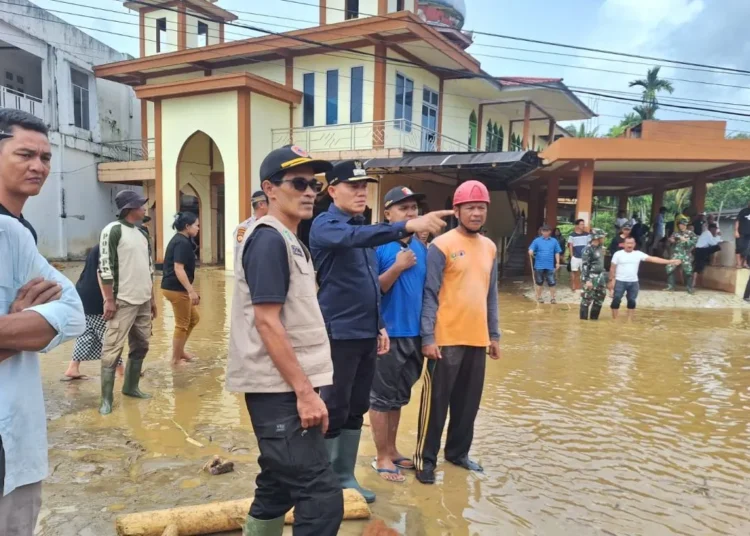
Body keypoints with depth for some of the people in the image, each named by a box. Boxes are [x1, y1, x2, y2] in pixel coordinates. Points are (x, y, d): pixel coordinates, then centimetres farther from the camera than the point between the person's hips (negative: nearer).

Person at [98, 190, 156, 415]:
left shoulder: (142, 233, 14)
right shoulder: (113, 230, -9)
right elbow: (104, 267, -13)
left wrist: (152, 297, 18)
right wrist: (109, 300, -16)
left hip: (143, 301, 8)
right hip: (123, 302, -8)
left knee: (140, 346, 14)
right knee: (113, 350, -6)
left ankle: (131, 387, 28)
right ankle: (106, 399, 1)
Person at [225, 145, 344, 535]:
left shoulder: (289, 240, 15)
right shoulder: (268, 239, -14)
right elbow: (267, 323, -21)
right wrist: (305, 391, -20)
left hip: (287, 387, 10)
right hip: (279, 390, -10)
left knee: (278, 486, 19)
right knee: (322, 496, -7)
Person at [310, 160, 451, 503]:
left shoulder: (363, 228, 14)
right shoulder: (325, 225, -11)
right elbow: (356, 237, -35)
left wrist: (379, 324, 16)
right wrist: (408, 226, -46)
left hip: (366, 333, 8)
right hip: (339, 334, -8)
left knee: (357, 409, 14)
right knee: (334, 410, 2)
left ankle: (345, 477, 28)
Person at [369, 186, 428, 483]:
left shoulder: (421, 247, 8)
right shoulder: (378, 246, -11)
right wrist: (397, 267, -23)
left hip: (415, 333, 7)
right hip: (389, 333, -6)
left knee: (399, 397, 18)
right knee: (382, 397, 7)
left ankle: (392, 450, 33)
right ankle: (381, 457, 21)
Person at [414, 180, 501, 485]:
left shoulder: (490, 248, 10)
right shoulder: (441, 246, -9)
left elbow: (491, 296, 15)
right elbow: (430, 296, -11)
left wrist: (494, 335, 14)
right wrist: (428, 337, -15)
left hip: (478, 339, 6)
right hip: (446, 339, -6)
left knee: (468, 402, 15)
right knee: (436, 401, 3)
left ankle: (458, 452, 32)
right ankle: (426, 458, 18)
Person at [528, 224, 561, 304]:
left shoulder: (554, 241, 5)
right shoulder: (537, 240, 2)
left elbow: (557, 253, 9)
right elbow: (531, 249, -4)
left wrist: (557, 263, 4)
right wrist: (531, 253, -27)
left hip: (550, 266, 0)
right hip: (539, 266, 0)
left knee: (552, 283, 0)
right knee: (539, 282, 9)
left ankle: (552, 298, 10)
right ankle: (539, 297, 21)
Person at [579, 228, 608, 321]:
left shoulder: (601, 247, 8)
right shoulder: (588, 249, -18)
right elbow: (584, 265, -20)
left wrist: (604, 274, 19)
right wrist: (587, 280, -24)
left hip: (600, 276, 9)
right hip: (591, 277, -9)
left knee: (600, 296, 15)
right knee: (587, 298, -3)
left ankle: (594, 317, 27)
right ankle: (584, 318, 7)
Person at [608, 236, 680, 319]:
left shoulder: (638, 254, 0)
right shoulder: (618, 254, -6)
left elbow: (652, 259, -3)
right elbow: (612, 268, -3)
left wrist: (669, 261, -9)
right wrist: (611, 280, -6)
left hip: (633, 282, 3)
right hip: (620, 281, -3)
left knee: (632, 301, 9)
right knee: (616, 300, -4)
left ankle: (629, 319, 20)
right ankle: (614, 319, 7)